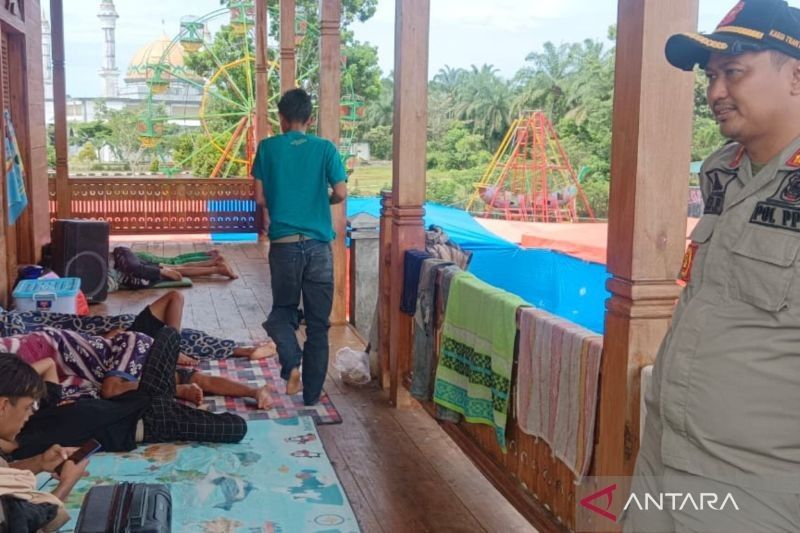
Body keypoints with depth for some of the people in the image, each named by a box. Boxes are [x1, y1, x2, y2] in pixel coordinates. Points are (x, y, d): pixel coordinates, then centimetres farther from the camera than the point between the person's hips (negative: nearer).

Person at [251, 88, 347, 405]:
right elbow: (340, 193, -5)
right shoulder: (325, 148, 2)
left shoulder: (268, 147, 2)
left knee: (283, 310, 18)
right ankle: (312, 395, 14)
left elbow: (259, 198, 1)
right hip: (318, 245, 0)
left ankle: (291, 361, -9)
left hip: (284, 244, 0)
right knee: (318, 322, 9)